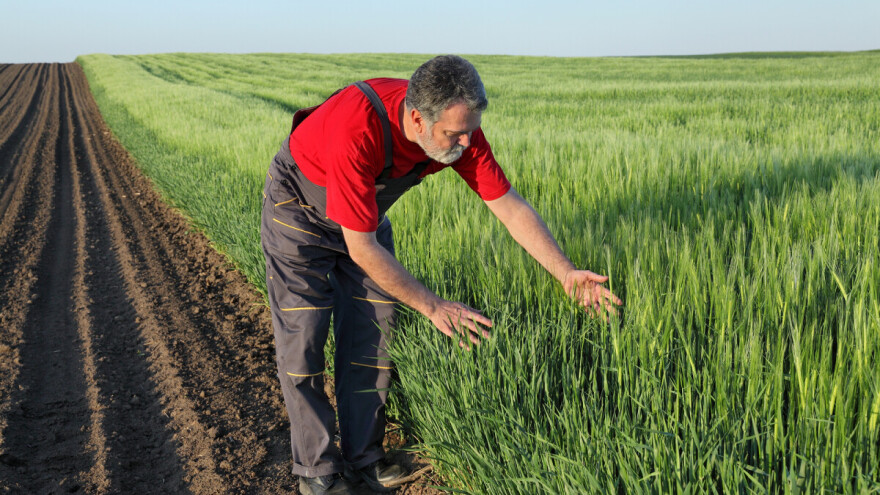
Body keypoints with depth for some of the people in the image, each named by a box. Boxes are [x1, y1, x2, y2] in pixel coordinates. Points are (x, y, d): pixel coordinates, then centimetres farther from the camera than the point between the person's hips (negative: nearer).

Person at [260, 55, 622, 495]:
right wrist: (432, 308, -32)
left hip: (366, 210, 6)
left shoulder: (458, 128, -24)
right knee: (303, 338, -7)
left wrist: (567, 274, -21)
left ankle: (363, 455, 17)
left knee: (372, 333, 3)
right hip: (299, 206, -5)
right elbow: (360, 247, -37)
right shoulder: (358, 132, -43)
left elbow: (509, 206, -15)